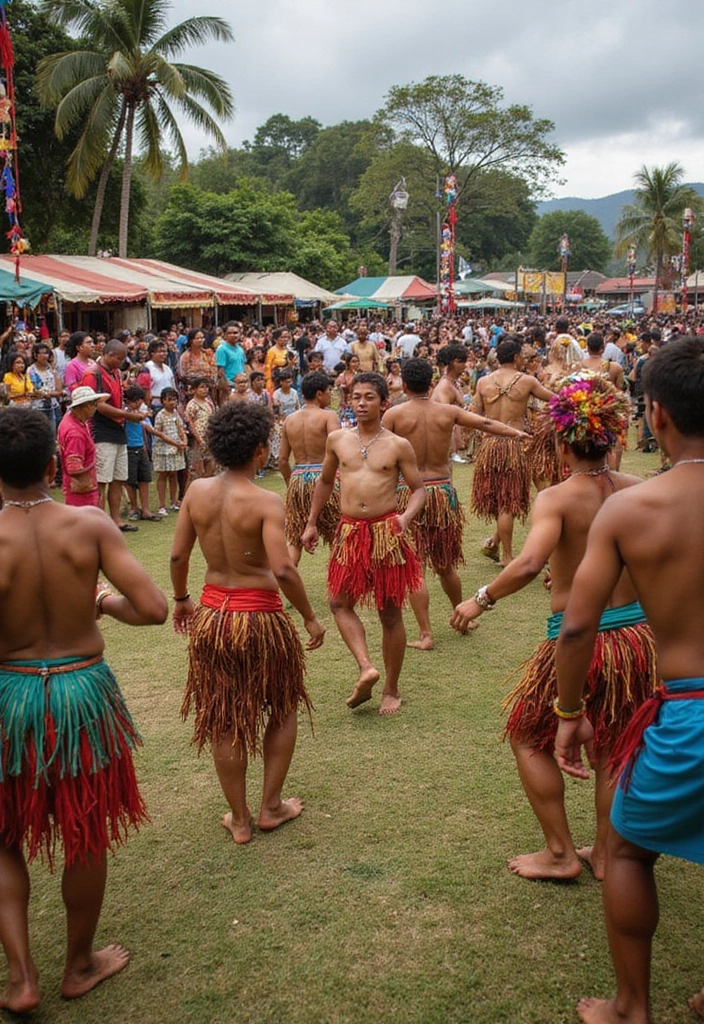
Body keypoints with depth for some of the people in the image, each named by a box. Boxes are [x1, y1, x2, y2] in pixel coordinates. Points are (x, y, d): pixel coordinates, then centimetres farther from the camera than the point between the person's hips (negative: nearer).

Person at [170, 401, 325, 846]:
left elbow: (178, 556, 1)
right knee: (284, 709, 21)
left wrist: (181, 600, 18)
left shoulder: (197, 491, -4)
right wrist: (311, 618, -12)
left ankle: (240, 820, 28)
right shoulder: (266, 502, -18)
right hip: (260, 616, -4)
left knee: (225, 721, 16)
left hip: (212, 613, 4)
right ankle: (271, 807, 29)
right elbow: (283, 570, -25)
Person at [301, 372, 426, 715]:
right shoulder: (337, 439, 5)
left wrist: (406, 516, -20)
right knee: (339, 602, -2)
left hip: (387, 532, -3)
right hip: (349, 532, 3)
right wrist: (311, 523, 18)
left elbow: (418, 489, 0)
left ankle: (391, 689, 18)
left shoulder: (398, 446, -3)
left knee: (390, 612, 5)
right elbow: (325, 482, 18)